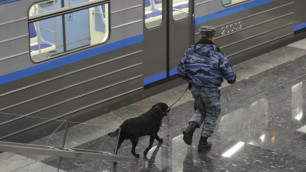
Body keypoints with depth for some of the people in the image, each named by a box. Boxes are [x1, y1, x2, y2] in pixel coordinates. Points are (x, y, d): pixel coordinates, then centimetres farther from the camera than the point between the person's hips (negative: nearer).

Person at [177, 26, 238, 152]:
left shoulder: (190, 51, 1)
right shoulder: (217, 54, -11)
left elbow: (181, 70, 2)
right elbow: (227, 71, -10)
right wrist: (233, 80, 11)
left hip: (195, 88, 4)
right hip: (210, 90, -4)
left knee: (200, 110, 27)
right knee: (212, 114, 15)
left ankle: (190, 129, 0)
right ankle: (203, 143, 17)